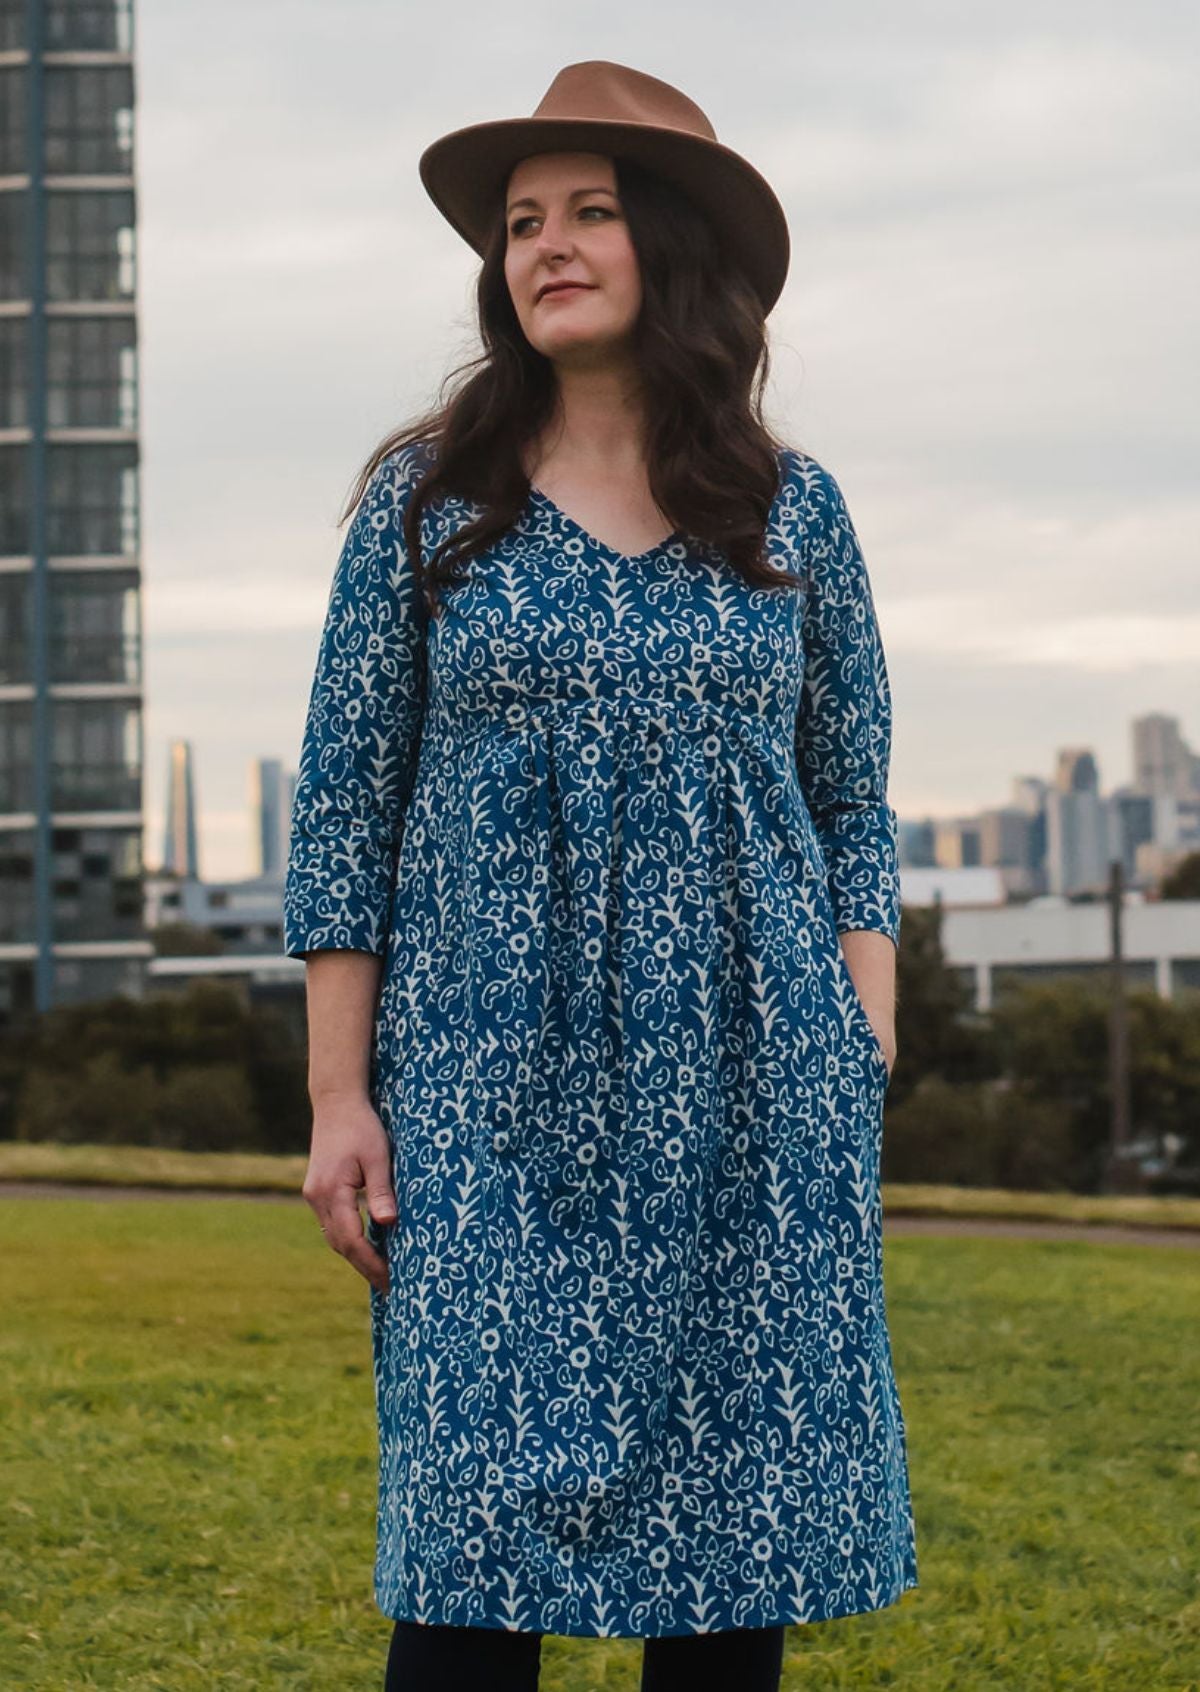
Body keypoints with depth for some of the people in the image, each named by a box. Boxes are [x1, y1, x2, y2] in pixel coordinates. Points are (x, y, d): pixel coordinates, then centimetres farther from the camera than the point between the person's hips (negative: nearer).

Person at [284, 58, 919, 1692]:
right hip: (497, 1093, -1)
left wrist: (865, 1080, 1)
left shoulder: (792, 511, 8)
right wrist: (338, 1097, -3)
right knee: (477, 1545, -5)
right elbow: (344, 810, 4)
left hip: (746, 1087, 1)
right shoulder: (427, 499, 5)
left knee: (737, 1546, 3)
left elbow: (857, 818, 10)